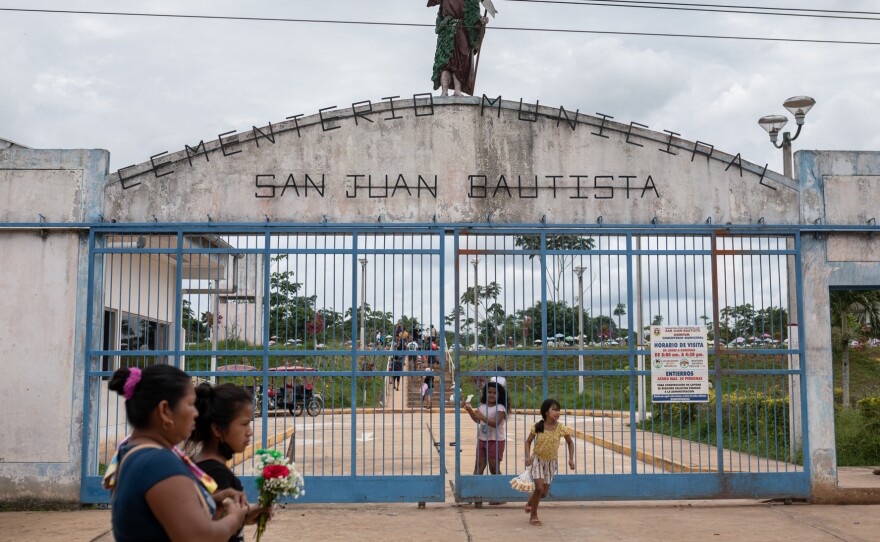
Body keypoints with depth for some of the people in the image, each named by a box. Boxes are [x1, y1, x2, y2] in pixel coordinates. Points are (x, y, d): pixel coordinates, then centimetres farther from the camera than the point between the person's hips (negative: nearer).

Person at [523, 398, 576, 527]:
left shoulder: (561, 428, -12)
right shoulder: (537, 427, -16)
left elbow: (570, 442, 4)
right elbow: (528, 442, -4)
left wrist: (571, 459, -3)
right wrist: (528, 456, -18)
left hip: (550, 463, 3)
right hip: (537, 460, -3)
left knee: (544, 493, 8)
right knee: (539, 488, -16)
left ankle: (530, 503, 41)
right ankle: (533, 516, 4)